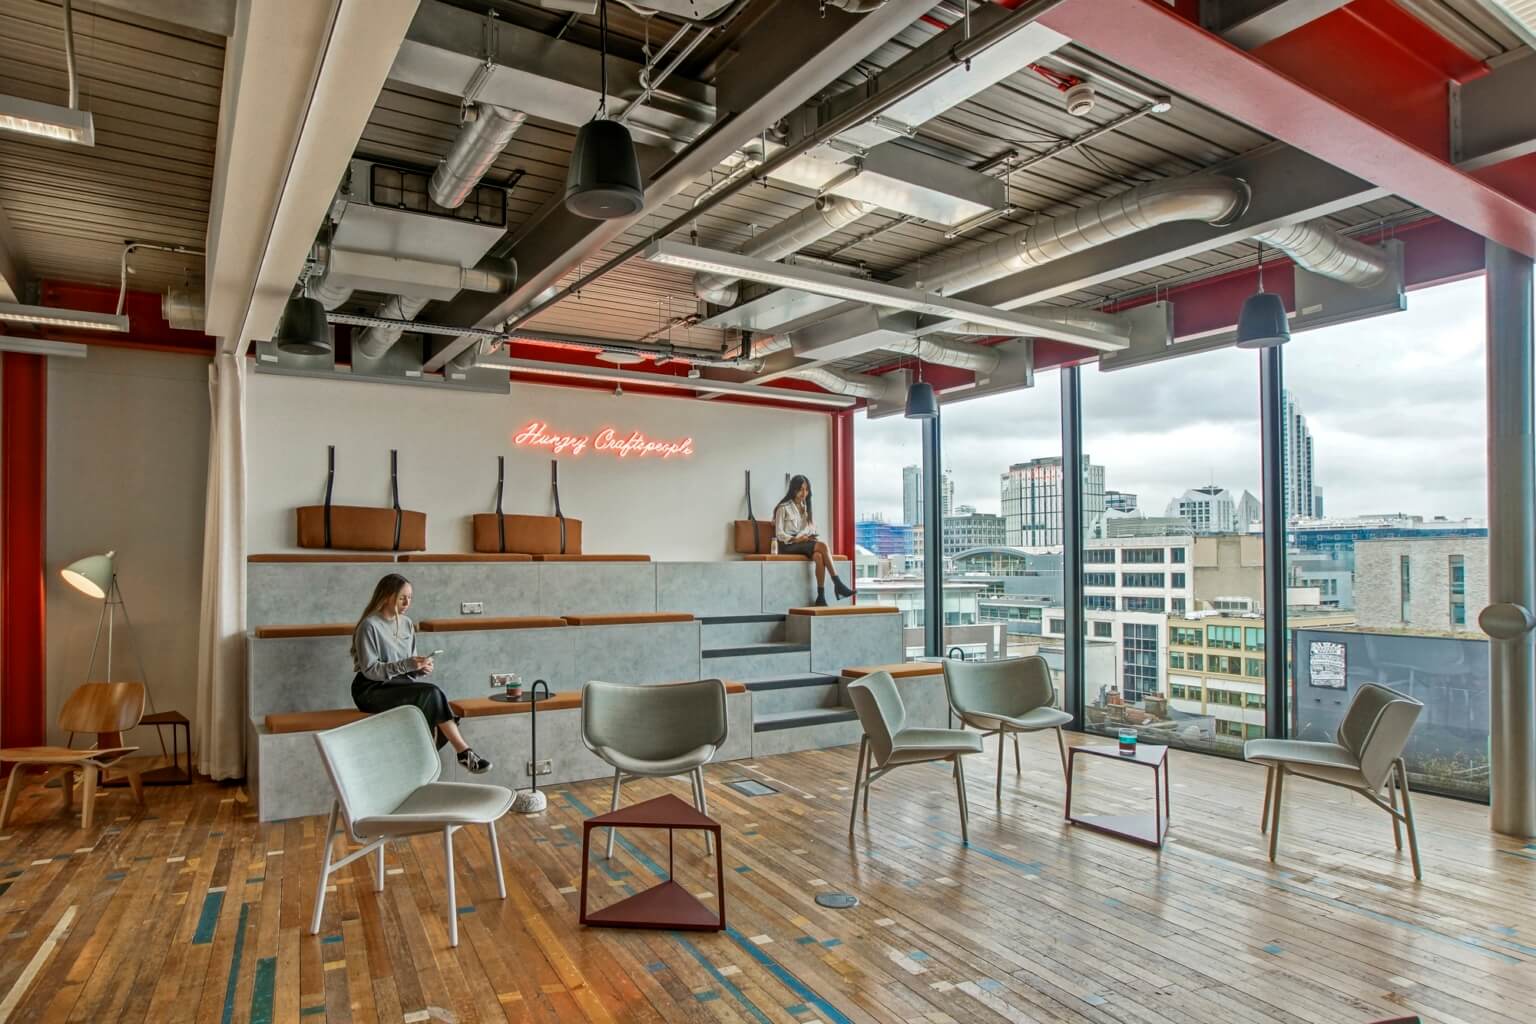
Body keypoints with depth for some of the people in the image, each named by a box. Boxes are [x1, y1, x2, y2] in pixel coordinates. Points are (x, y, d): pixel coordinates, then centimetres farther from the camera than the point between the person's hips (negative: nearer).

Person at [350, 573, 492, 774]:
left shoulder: (406, 624, 10)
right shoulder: (369, 626, -11)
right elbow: (369, 670, -16)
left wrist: (421, 668, -9)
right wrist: (407, 665, -25)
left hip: (402, 684, 6)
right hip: (372, 691, -6)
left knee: (433, 698, -27)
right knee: (432, 693, -28)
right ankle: (464, 753, -24)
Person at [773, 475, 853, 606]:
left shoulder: (805, 507, 20)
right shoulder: (783, 508, 0)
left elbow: (810, 529, 18)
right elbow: (779, 534, -6)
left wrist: (811, 537, -5)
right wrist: (795, 539, -21)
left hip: (804, 543, 5)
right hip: (788, 545, -5)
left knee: (819, 556, -32)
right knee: (822, 545, -30)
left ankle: (821, 597, -35)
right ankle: (838, 584, -30)